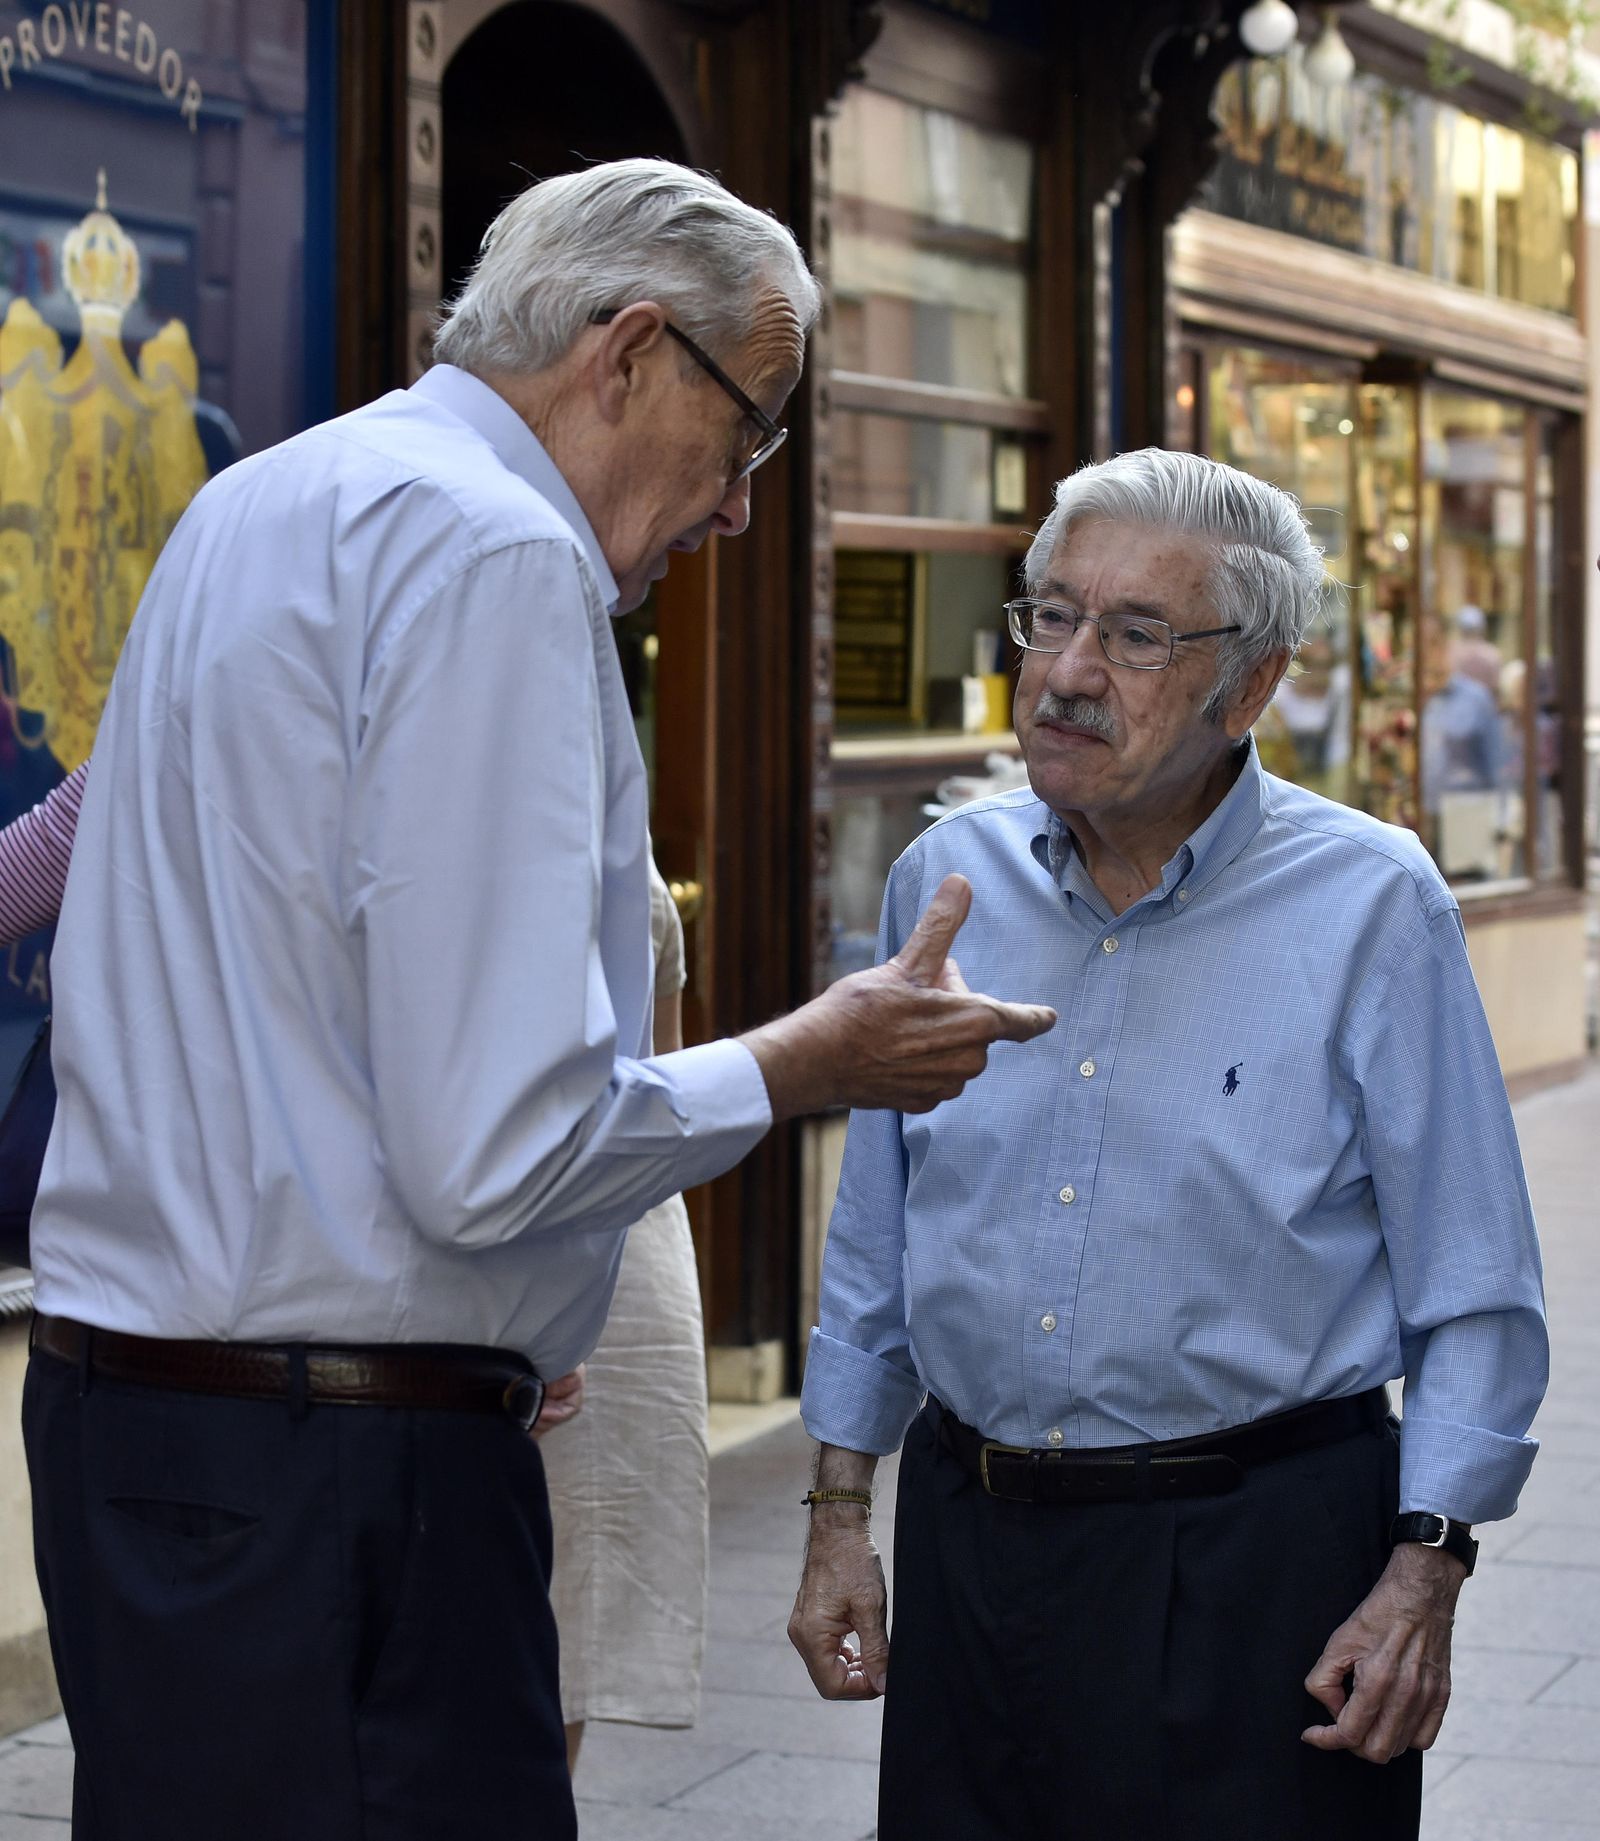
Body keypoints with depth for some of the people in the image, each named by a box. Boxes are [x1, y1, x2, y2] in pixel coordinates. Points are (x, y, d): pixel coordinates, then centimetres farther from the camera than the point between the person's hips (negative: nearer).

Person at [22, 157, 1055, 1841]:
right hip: (328, 1464, -10)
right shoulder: (495, 554, -15)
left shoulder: (257, 509, 15)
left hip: (127, 1401, 10)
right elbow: (496, 1152, -23)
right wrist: (812, 1062, -6)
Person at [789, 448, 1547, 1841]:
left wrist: (1423, 1578, -12)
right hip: (969, 1540, 4)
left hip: (1255, 1561, -4)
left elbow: (1474, 1296, -6)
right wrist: (840, 1514, 12)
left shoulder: (1370, 907, -7)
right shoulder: (944, 881, 6)